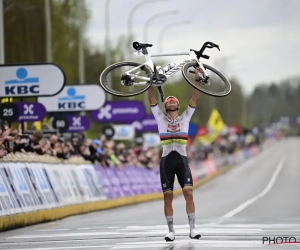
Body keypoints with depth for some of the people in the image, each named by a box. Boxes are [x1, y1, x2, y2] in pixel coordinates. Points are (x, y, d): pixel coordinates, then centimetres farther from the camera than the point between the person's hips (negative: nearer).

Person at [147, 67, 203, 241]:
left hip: (182, 159, 0)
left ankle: (192, 227, -11)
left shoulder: (185, 117, 13)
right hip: (166, 160, 1)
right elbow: (152, 99, 6)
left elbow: (195, 99, 7)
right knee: (168, 195, -1)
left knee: (188, 191, -14)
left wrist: (197, 80, 0)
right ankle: (171, 230, 5)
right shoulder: (161, 118, 13)